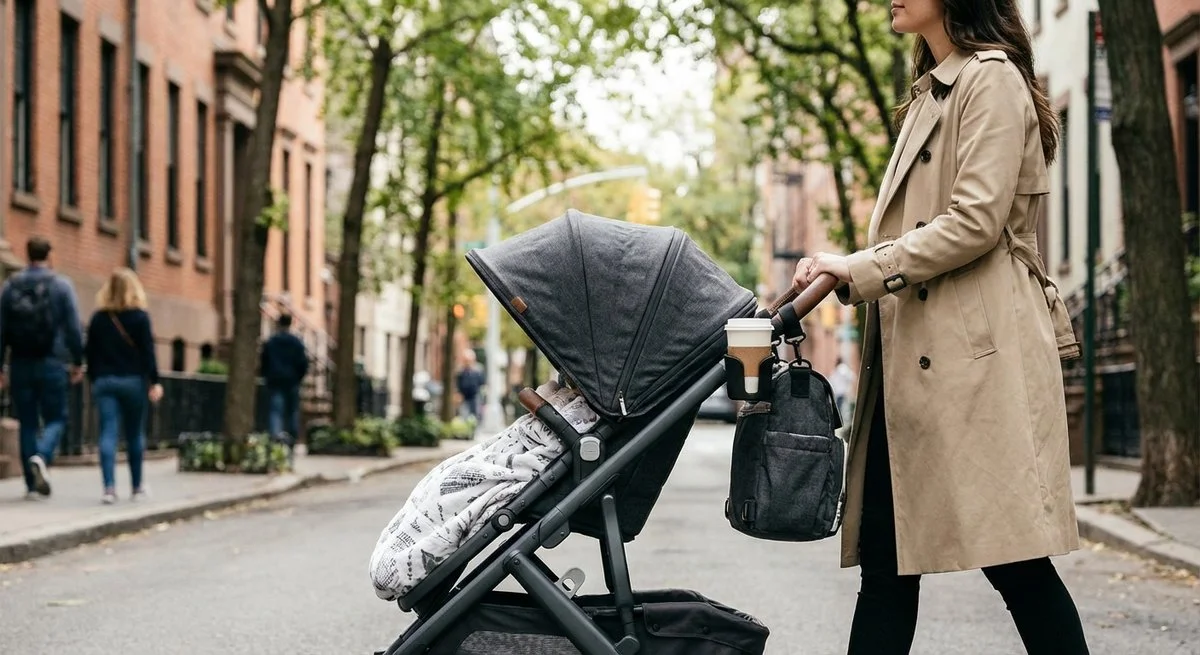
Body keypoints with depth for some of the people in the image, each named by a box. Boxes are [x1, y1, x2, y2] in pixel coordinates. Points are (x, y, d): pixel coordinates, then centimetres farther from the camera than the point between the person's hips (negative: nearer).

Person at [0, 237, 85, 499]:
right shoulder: (61, 285, -2)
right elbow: (73, 327, -6)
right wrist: (77, 362, 0)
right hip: (51, 364, -3)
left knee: (27, 423, 8)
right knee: (55, 418, 7)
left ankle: (33, 484, 6)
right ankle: (41, 456, -23)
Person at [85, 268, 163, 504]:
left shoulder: (98, 318, 5)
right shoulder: (139, 317, -5)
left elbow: (91, 353, 8)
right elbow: (147, 352, -8)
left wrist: (94, 380, 17)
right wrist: (154, 382, -6)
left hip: (104, 381, 2)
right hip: (133, 381, -2)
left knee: (108, 434, -4)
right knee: (134, 435, 10)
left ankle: (109, 487, -17)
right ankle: (137, 487, 19)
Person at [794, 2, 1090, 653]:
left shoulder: (993, 80, -5)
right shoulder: (930, 93, 23)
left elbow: (976, 221, -15)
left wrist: (861, 268, -10)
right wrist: (843, 271, 8)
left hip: (977, 348, -9)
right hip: (915, 352, 9)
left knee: (1013, 557, -7)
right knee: (885, 558, 6)